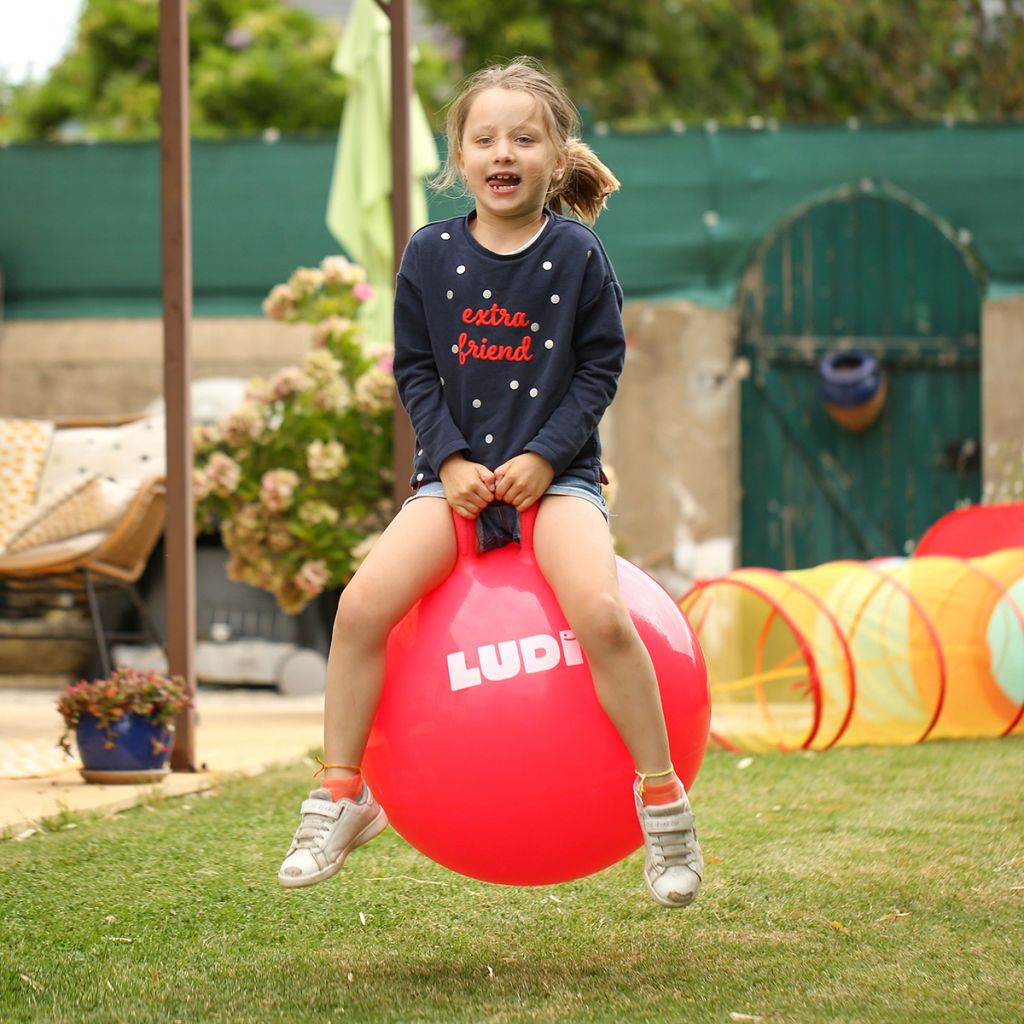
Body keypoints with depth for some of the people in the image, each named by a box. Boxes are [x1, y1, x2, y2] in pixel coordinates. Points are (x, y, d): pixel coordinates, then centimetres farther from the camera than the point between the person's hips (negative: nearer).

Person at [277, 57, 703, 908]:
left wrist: (544, 457, -12)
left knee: (600, 612, -29)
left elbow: (600, 367, 0)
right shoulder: (432, 254, 2)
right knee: (363, 602, -20)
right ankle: (341, 798, -5)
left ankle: (663, 801, -13)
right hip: (458, 473, 2)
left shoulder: (577, 254, -3)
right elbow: (415, 369, 6)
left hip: (554, 472, -2)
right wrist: (451, 460, -7)